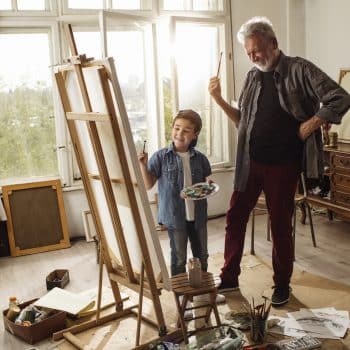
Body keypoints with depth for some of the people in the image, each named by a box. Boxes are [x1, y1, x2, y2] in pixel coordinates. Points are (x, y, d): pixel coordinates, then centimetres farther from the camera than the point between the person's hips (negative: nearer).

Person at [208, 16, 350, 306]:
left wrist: (311, 124, -16)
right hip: (250, 162, 5)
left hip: (283, 163, -5)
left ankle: (282, 284, 24)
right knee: (235, 217, 7)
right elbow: (243, 120, 12)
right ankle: (229, 277, 24)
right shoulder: (253, 77, 9)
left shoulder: (299, 70, -7)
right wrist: (219, 100, 0)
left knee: (280, 224, 6)